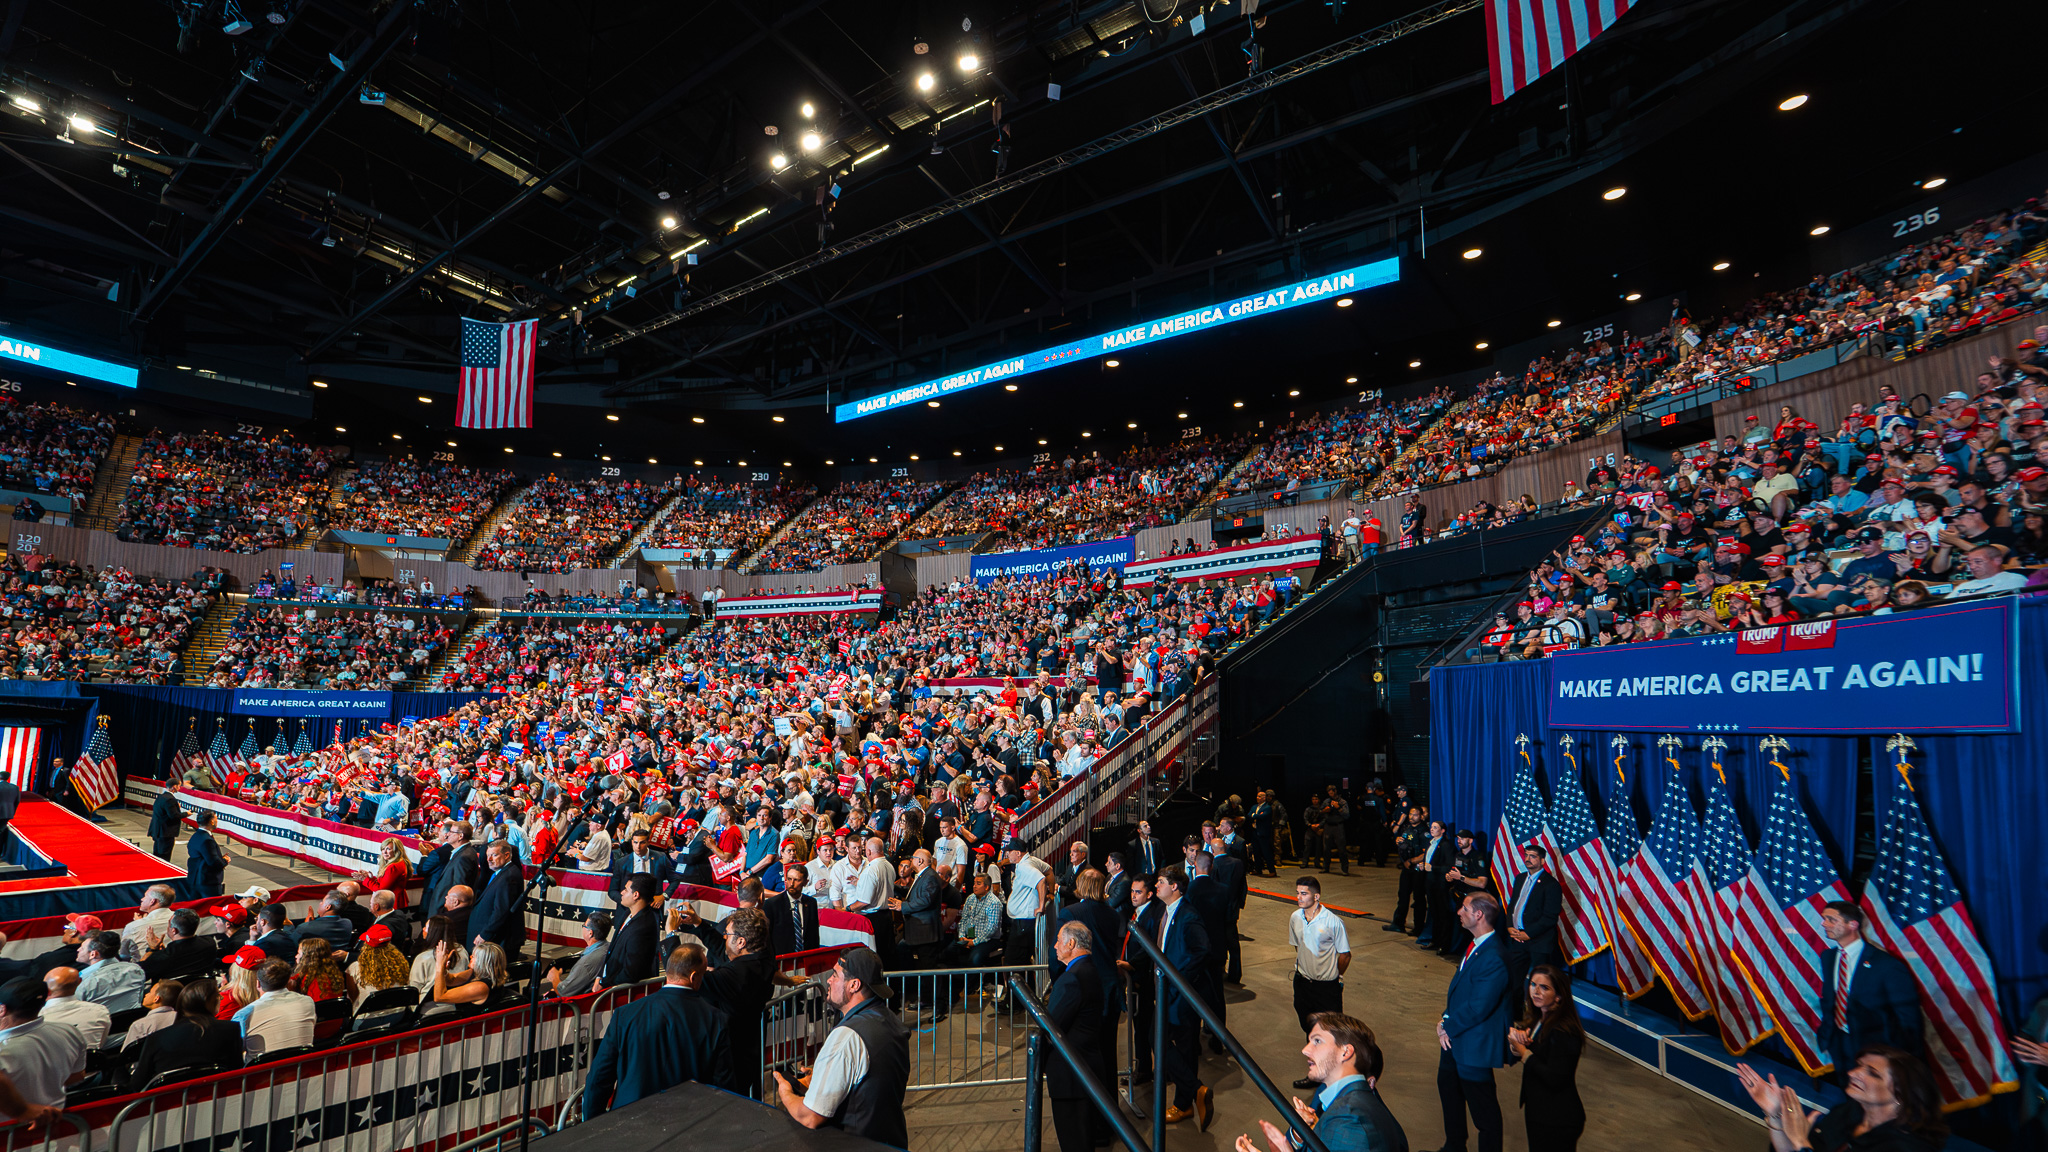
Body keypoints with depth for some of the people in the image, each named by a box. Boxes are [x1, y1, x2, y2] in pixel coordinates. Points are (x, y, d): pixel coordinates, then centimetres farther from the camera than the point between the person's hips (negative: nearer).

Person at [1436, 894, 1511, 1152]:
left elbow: (1477, 1008, -28)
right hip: (1455, 1037, 10)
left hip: (1475, 1043, -10)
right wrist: (1445, 1021, -4)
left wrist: (1448, 1026, -15)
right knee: (1448, 1087, 25)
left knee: (1482, 1106, 9)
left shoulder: (1494, 959, -31)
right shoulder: (1475, 946, -1)